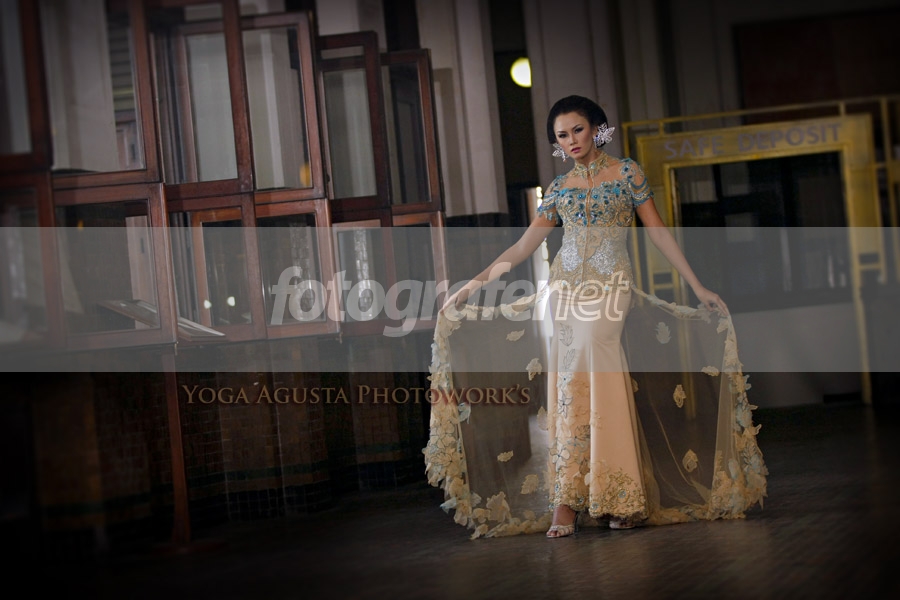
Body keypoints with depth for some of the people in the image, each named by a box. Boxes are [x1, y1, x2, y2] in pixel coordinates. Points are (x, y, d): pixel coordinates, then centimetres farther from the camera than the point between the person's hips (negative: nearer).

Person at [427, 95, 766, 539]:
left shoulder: (627, 173, 7)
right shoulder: (559, 188, 14)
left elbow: (658, 232, 6)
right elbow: (524, 246, 13)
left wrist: (698, 287, 2)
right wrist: (473, 284, 7)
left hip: (611, 283, -3)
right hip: (567, 284, 3)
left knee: (588, 357, -22)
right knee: (574, 379, -9)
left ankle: (568, 500, -17)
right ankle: (567, 502, -9)